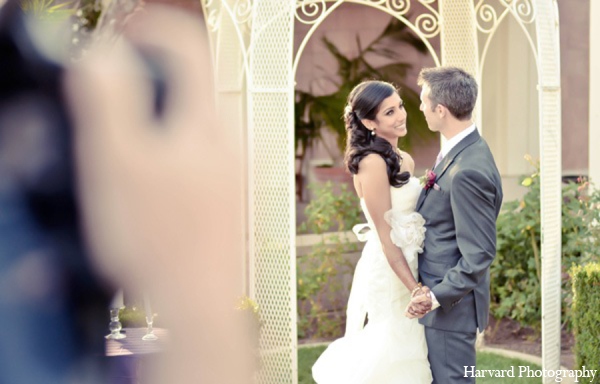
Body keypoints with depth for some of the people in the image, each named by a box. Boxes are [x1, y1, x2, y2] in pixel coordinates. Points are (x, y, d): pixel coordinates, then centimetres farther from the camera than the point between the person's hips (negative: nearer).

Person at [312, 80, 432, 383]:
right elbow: (386, 238, -18)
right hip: (388, 275, -8)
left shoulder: (405, 161, 10)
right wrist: (415, 289, -19)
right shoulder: (373, 163, -17)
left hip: (407, 269, 8)